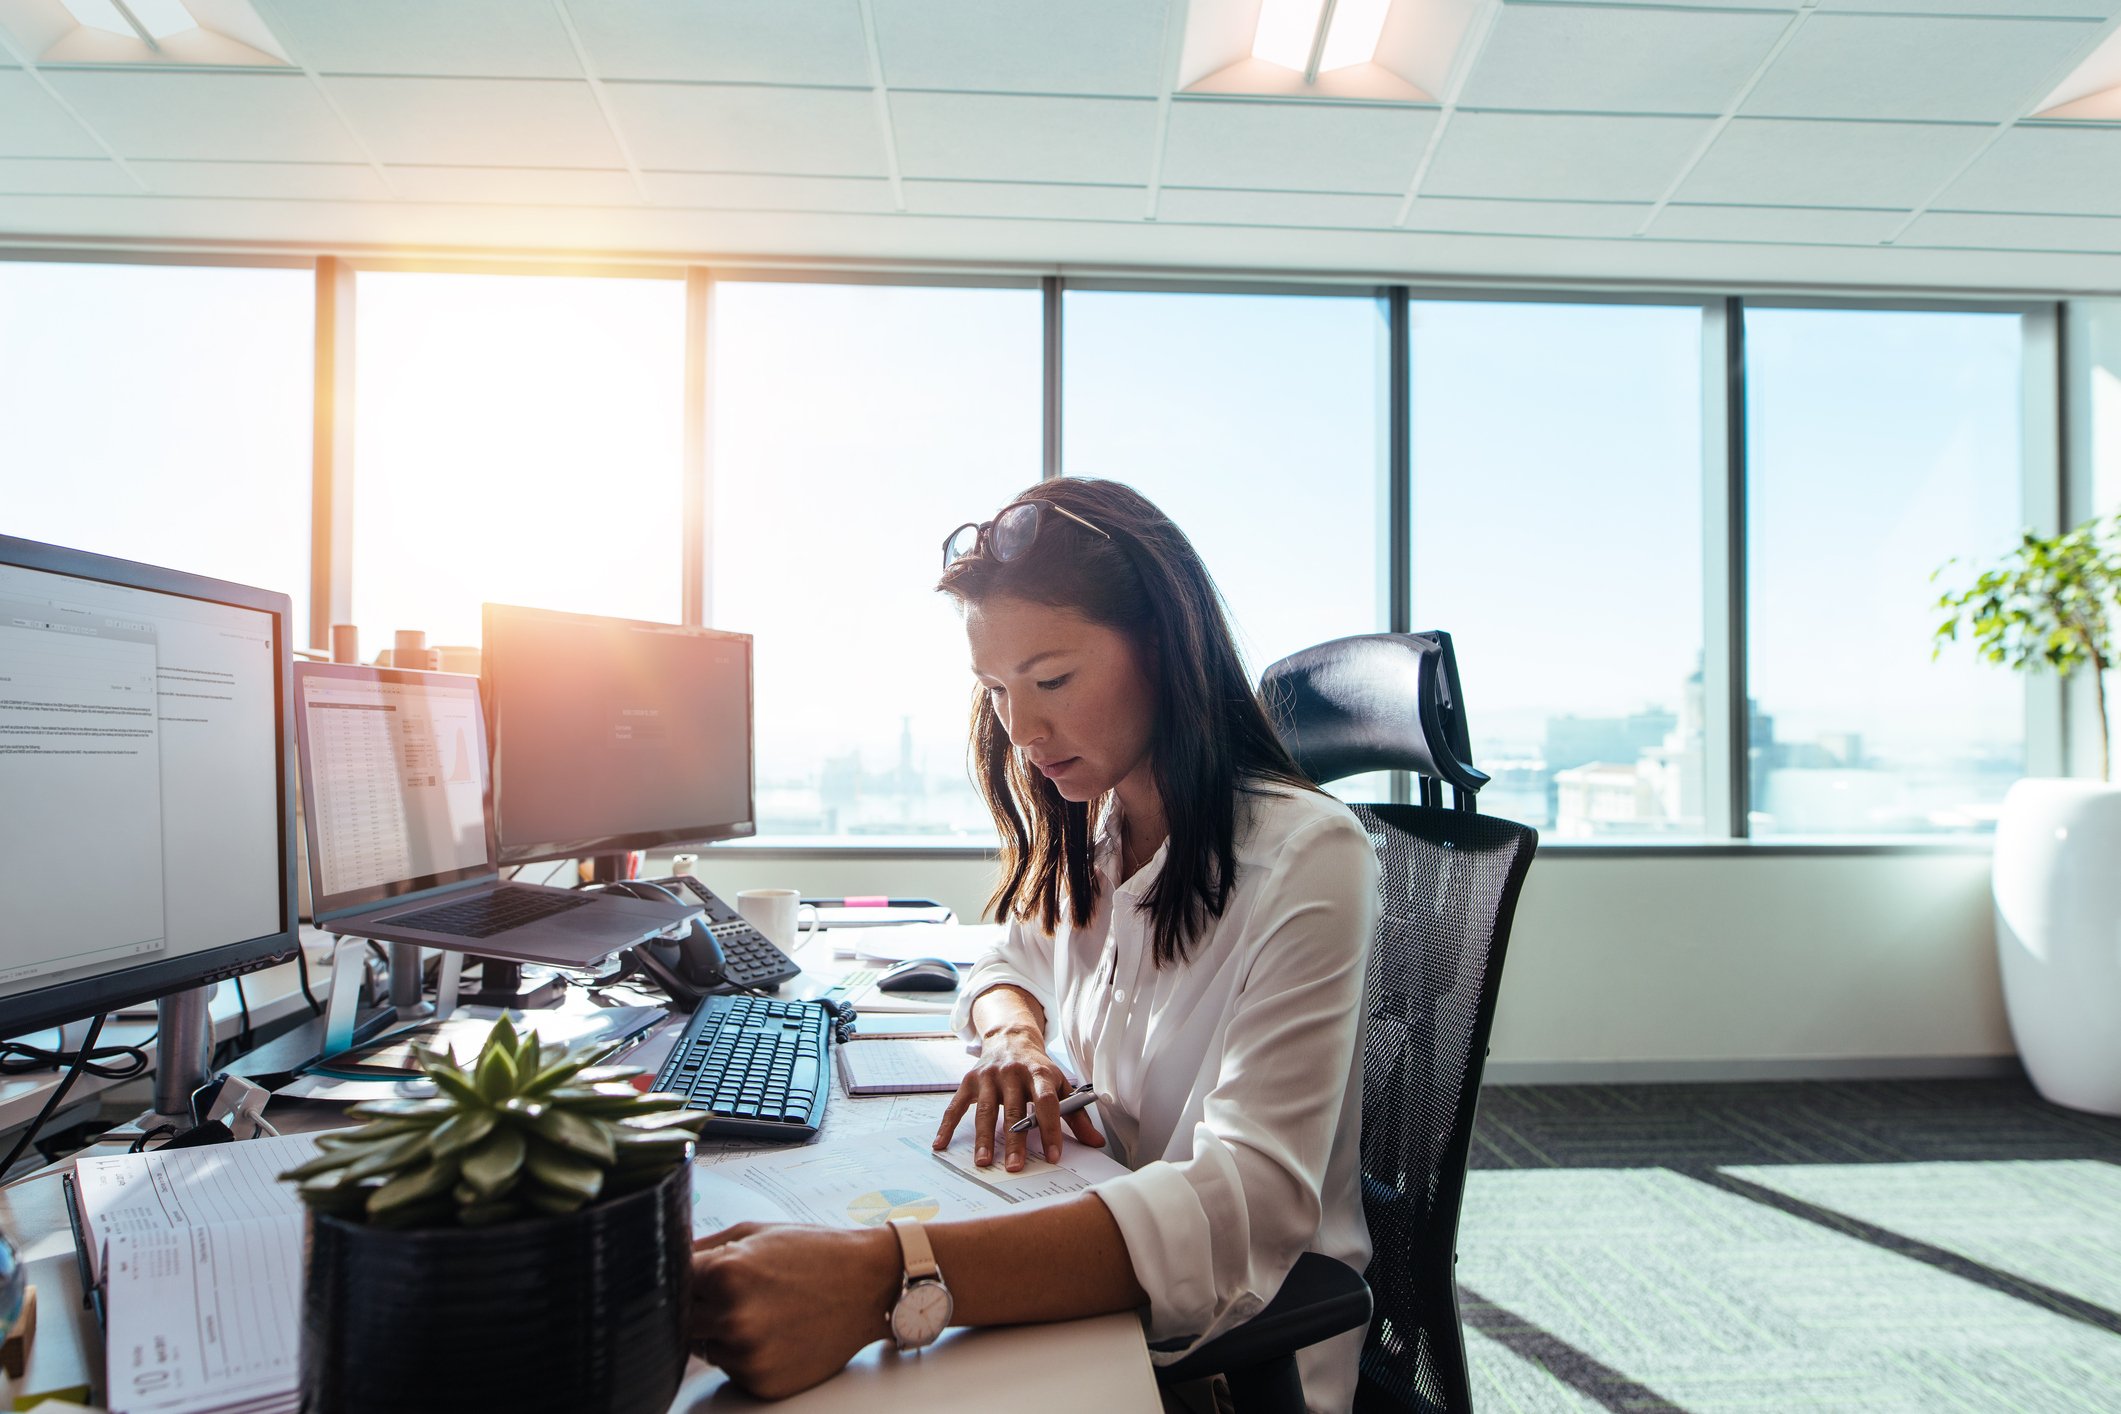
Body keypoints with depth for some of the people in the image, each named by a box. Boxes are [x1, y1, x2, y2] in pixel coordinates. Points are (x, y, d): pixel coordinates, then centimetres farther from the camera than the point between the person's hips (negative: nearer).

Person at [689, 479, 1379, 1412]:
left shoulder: (1307, 857, -21)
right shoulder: (1090, 836, 2)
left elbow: (1247, 1210, -30)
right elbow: (1008, 968, 17)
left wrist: (884, 1277, -41)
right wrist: (1013, 1037, -9)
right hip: (1094, 1300, 6)